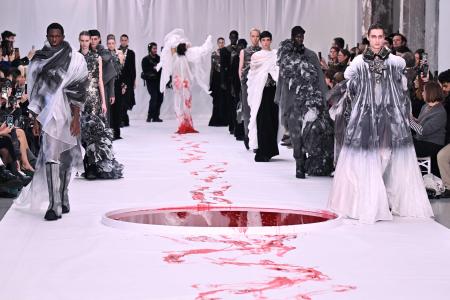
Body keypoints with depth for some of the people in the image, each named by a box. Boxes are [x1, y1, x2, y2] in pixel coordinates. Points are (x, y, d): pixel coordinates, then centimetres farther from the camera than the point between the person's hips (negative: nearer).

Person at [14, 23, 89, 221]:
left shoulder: (75, 59, 0)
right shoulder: (40, 60, 9)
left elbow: (77, 90, -4)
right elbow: (36, 90, 10)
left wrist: (76, 117, -10)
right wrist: (36, 118, 6)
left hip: (67, 115, -1)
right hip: (48, 115, 1)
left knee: (66, 158, 4)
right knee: (51, 158, -7)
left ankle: (61, 202, 14)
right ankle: (56, 205, -9)